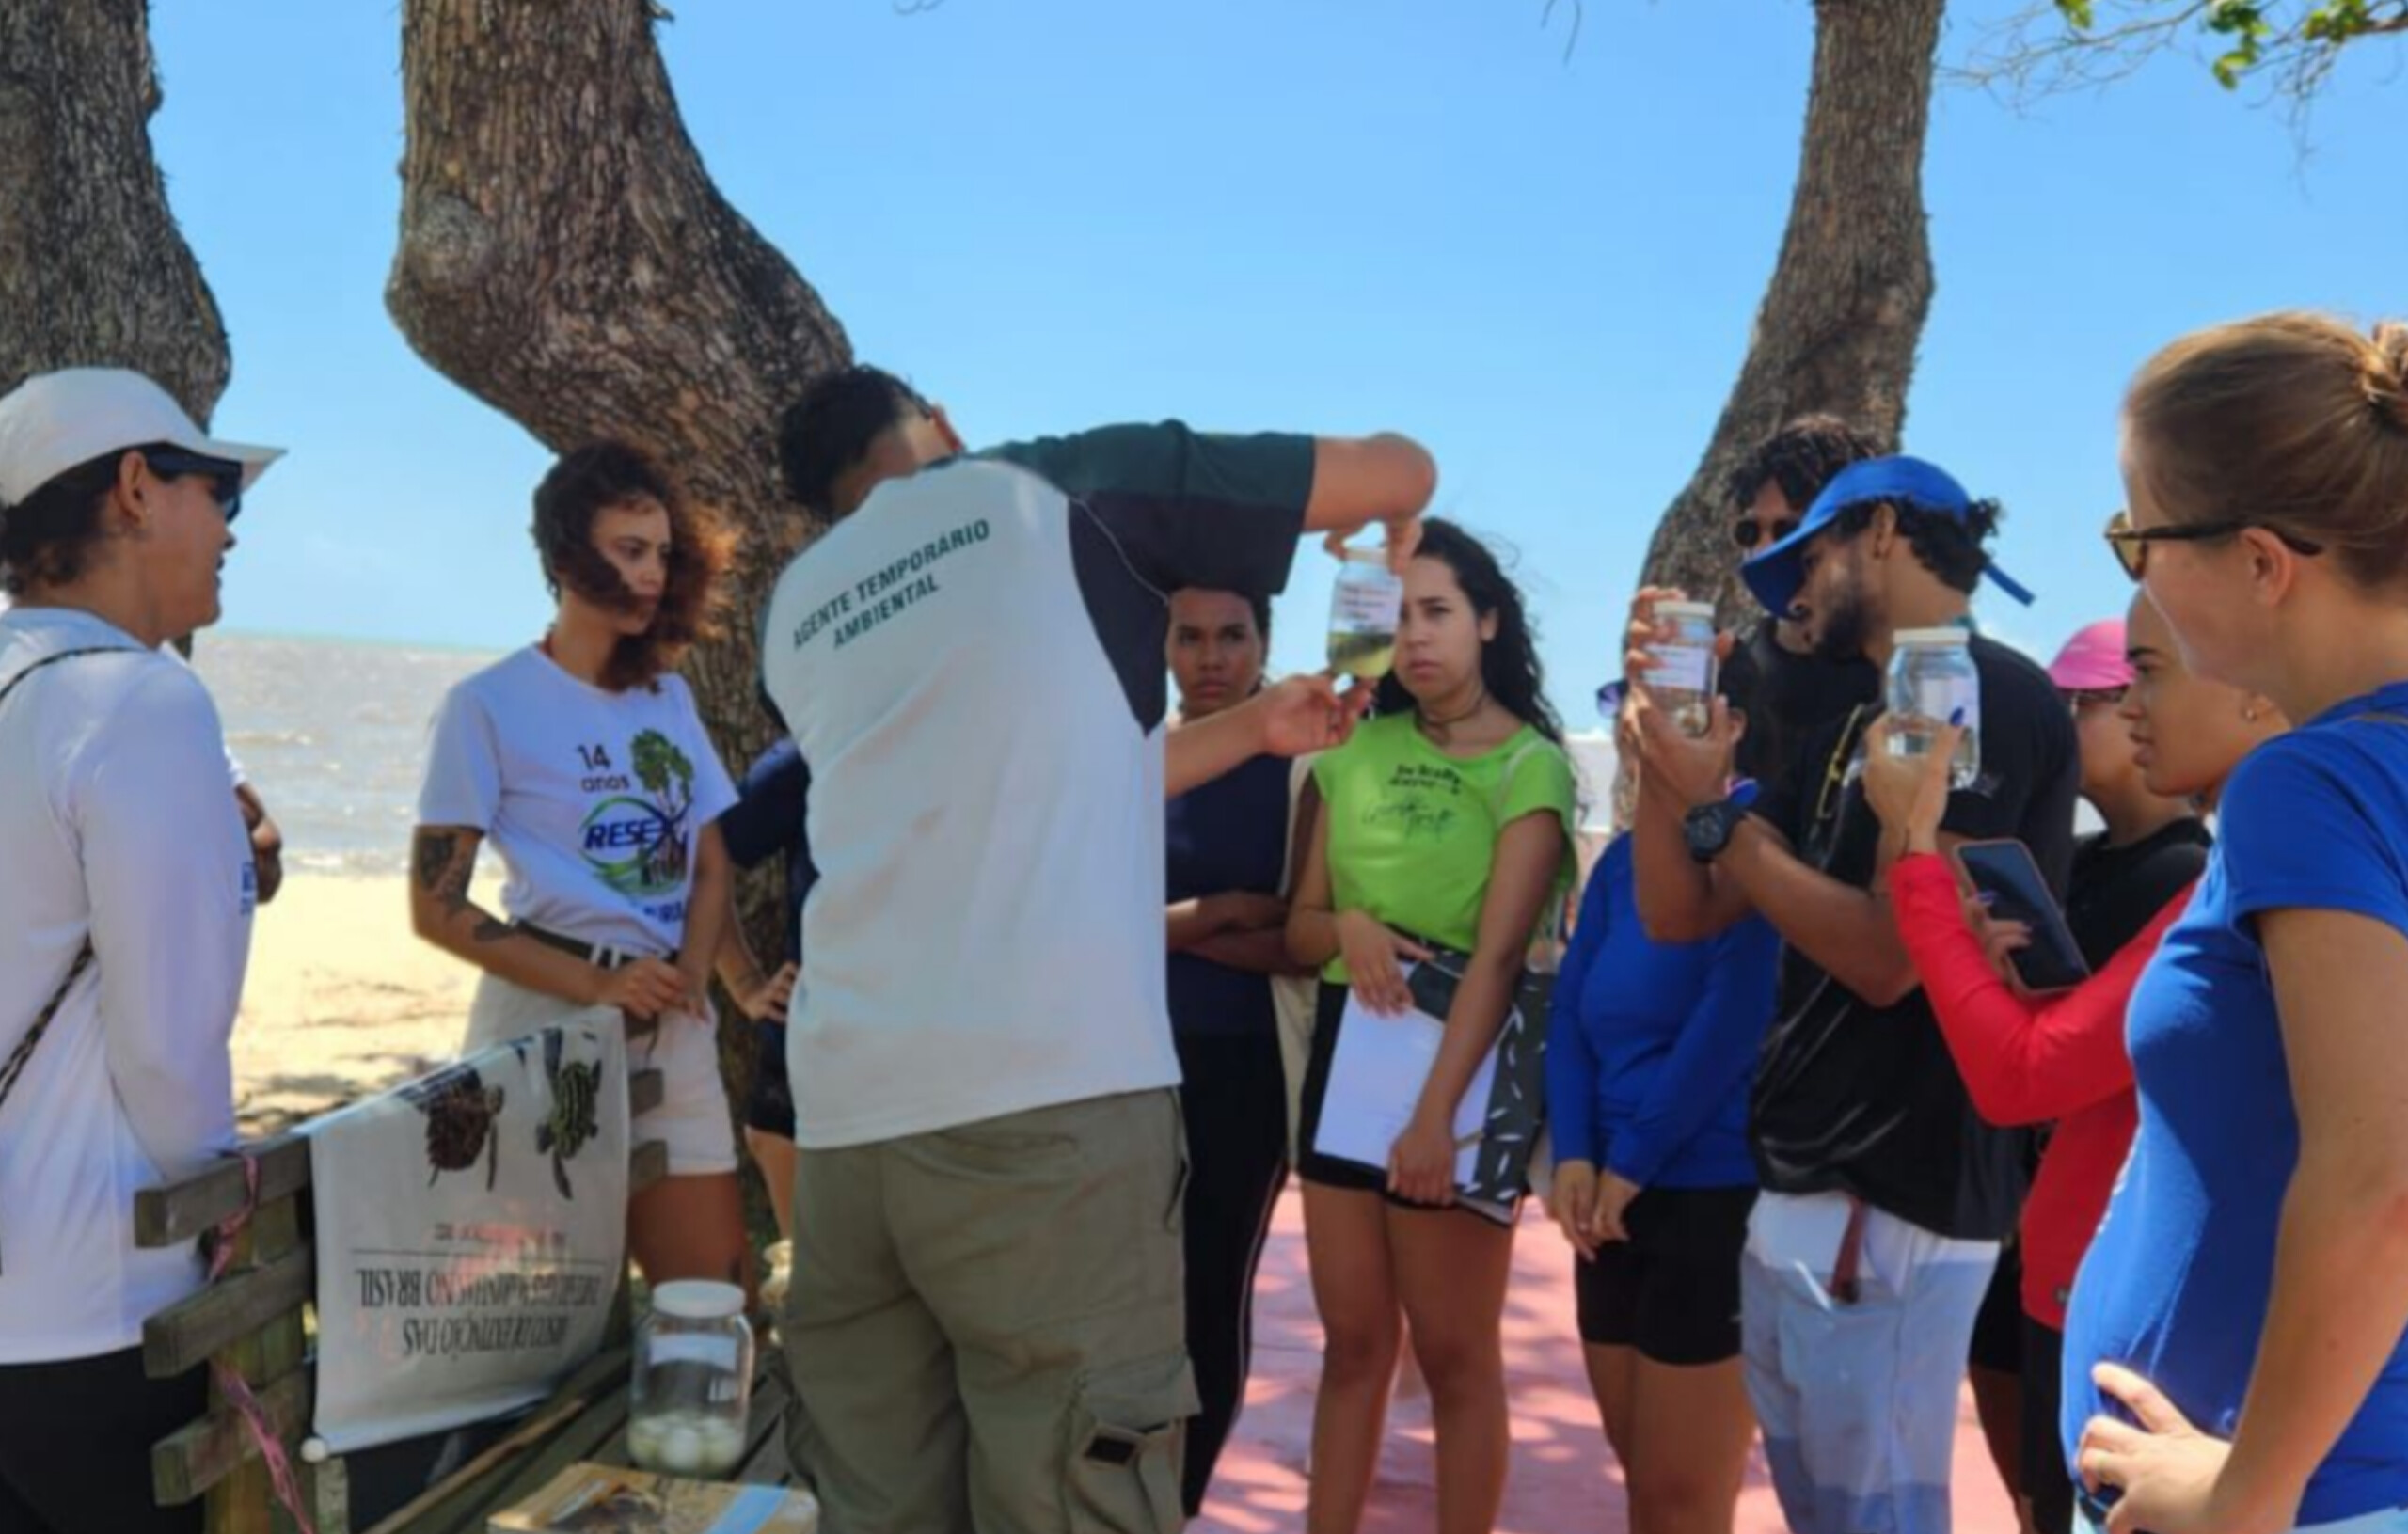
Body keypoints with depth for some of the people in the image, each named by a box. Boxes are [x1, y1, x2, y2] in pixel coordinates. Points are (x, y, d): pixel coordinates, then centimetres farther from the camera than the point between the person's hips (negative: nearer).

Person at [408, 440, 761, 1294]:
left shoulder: (669, 696, 11)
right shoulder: (490, 705, -5)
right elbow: (437, 905, -8)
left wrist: (690, 975, -8)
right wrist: (596, 986, -17)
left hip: (676, 1032, 5)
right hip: (551, 1024, -5)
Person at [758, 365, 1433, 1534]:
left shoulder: (797, 609, 24)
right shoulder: (1060, 487, 11)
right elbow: (1402, 467, 18)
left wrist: (1256, 729, 38)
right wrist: (1396, 538, 40)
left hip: (844, 1116, 6)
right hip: (1048, 1098, -5)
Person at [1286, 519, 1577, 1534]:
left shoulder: (1529, 767, -7)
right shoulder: (1357, 749, 8)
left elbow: (1498, 955, -15)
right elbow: (1298, 928, 10)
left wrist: (1436, 1111, -23)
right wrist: (1347, 925, -14)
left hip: (1460, 1057, -5)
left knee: (1455, 1353, 5)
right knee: (1353, 1339, 12)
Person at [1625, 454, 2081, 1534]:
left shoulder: (1990, 698, -13)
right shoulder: (1848, 733, 16)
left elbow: (1890, 953, -21)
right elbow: (1679, 914, 14)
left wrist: (1716, 808, -11)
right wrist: (1662, 730, 2)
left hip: (1888, 1208, -9)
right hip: (1800, 1192, 9)